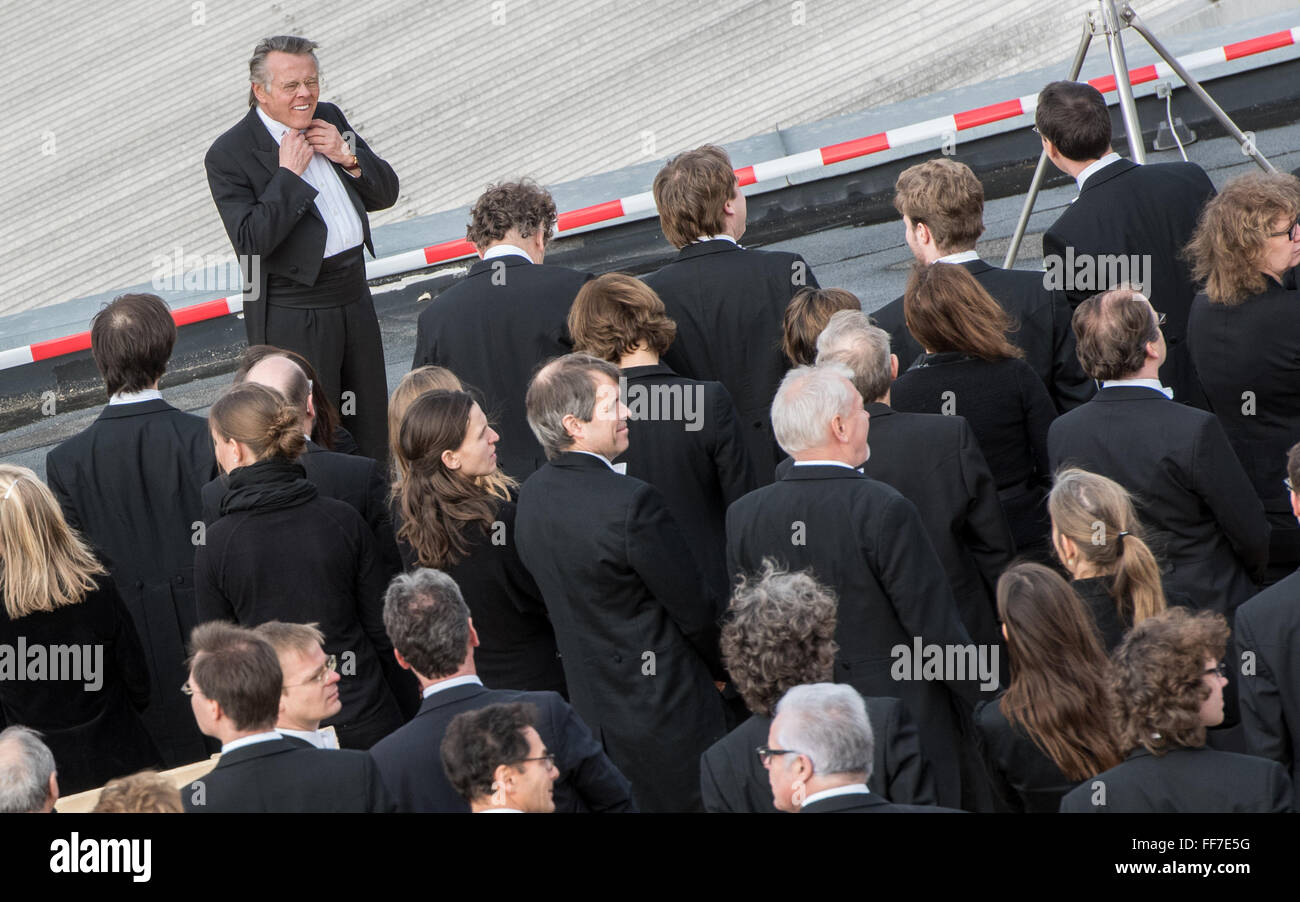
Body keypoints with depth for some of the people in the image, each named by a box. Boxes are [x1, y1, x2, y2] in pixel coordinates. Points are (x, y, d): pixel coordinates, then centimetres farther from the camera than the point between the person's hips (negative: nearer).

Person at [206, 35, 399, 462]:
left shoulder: (329, 119, 7)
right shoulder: (228, 155, -14)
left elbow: (385, 193, 11)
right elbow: (251, 241, -24)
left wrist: (349, 158, -8)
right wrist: (288, 175, -22)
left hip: (355, 298, 7)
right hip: (294, 318, -6)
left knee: (371, 429, 15)